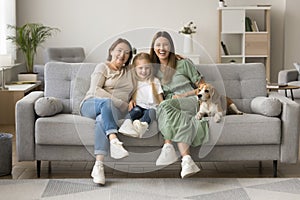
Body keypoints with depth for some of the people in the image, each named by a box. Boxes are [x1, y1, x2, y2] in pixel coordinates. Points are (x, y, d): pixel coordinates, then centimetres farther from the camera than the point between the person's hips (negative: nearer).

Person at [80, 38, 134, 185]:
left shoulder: (129, 72, 25)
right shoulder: (103, 67, 9)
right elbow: (95, 90, -6)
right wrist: (119, 102, -14)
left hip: (115, 110, 2)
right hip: (91, 104, -2)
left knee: (102, 120, -36)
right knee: (106, 102, -39)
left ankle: (98, 166, -50)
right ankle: (114, 141, -57)